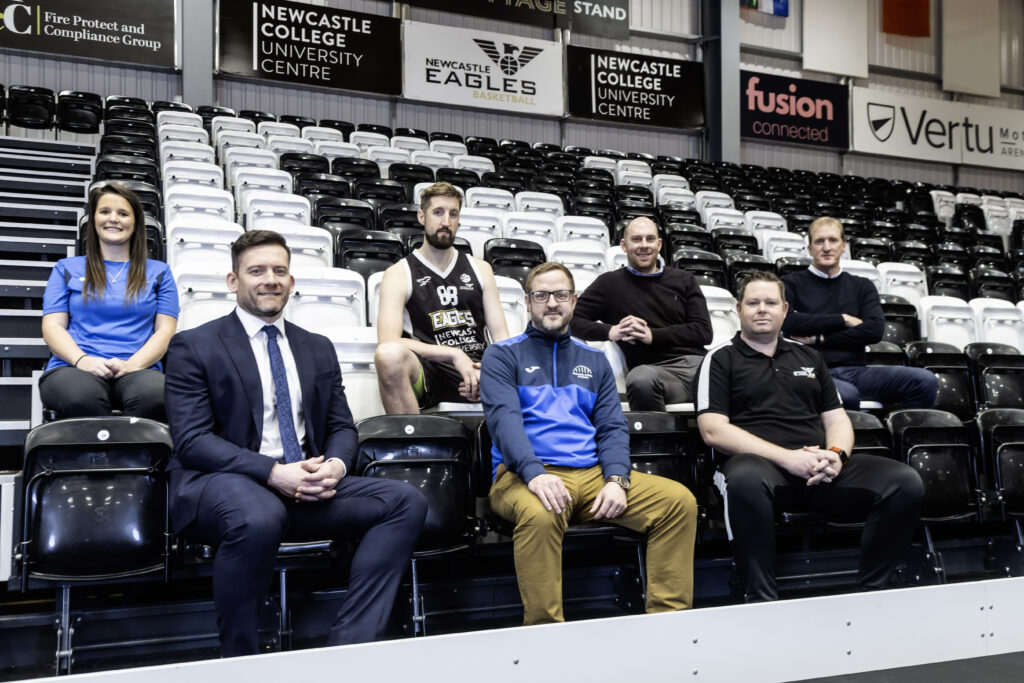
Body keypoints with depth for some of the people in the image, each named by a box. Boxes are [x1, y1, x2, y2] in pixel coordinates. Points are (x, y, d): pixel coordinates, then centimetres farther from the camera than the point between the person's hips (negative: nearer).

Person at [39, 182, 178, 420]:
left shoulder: (158, 272, 20)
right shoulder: (67, 269, 21)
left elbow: (165, 330, 10)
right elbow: (52, 327, 11)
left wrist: (133, 364, -10)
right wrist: (82, 360, -10)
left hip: (137, 369, 0)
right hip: (73, 368, 0)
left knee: (155, 395, -39)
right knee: (81, 395, -39)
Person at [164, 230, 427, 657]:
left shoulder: (318, 349, 18)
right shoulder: (194, 347, 2)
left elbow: (342, 426, 15)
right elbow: (192, 441, -8)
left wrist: (335, 466, -10)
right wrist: (274, 473, -21)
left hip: (308, 486, 5)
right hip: (221, 482, -5)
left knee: (406, 502, -16)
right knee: (259, 518, -40)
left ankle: (348, 647, -18)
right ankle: (238, 664, -16)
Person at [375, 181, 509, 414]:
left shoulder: (480, 269, 22)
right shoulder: (399, 274, 9)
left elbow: (500, 335, 15)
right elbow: (389, 341, -6)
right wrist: (453, 354, -14)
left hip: (475, 369, 2)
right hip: (427, 371, -2)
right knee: (389, 354, -38)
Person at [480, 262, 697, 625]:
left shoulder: (593, 360, 22)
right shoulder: (503, 355, 9)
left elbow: (613, 427, 13)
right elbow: (504, 418, -8)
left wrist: (616, 479, -7)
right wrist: (535, 474, -26)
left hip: (592, 474, 5)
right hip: (526, 475, -4)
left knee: (680, 500, -15)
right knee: (540, 514, -39)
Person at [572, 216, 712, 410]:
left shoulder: (683, 280, 22)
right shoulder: (610, 283, 16)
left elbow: (703, 331, 10)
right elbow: (571, 320, 8)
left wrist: (652, 335, -3)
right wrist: (611, 331, -9)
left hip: (696, 362, 2)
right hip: (655, 370, -2)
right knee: (641, 379, -40)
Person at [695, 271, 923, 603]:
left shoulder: (808, 357, 26)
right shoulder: (721, 359, 10)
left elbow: (837, 419, 23)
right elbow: (713, 430, -3)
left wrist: (836, 455, -2)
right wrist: (786, 457, -12)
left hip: (819, 471, 5)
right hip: (761, 464, -5)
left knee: (906, 482, -19)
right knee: (746, 480, -42)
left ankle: (870, 591, -8)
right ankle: (761, 599, -29)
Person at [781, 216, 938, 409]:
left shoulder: (862, 286, 21)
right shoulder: (792, 283, 10)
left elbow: (875, 330, 4)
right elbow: (786, 322, -11)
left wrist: (818, 338, -4)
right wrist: (843, 319, -2)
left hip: (854, 371, 5)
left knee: (926, 380, -18)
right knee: (847, 395, -40)